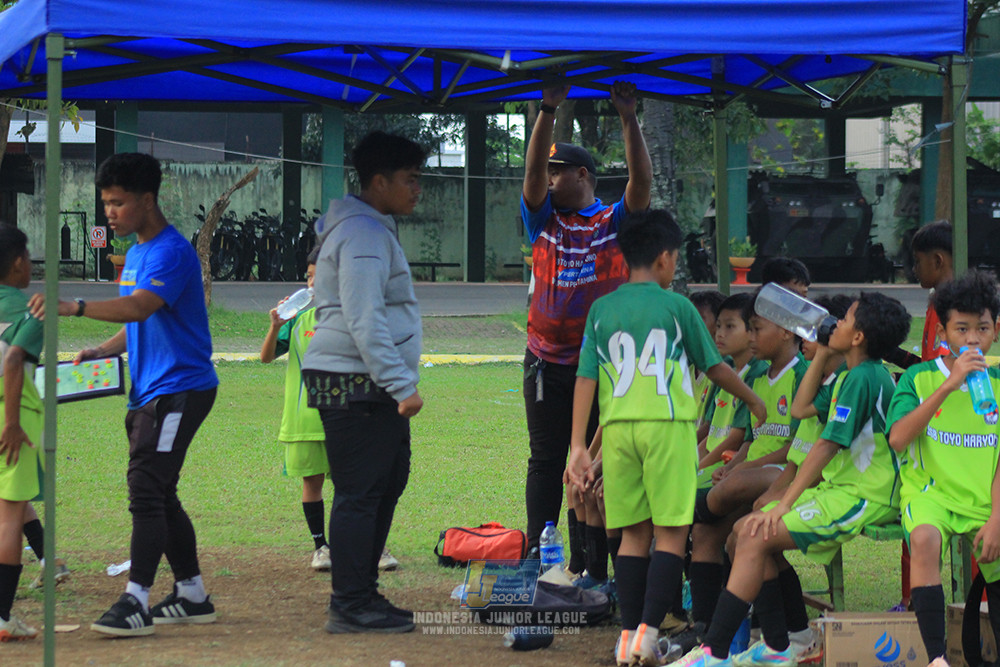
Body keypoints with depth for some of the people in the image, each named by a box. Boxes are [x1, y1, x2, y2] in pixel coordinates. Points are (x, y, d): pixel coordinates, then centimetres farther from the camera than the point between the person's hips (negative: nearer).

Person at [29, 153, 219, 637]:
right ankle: (192, 596, 21)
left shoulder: (170, 252, -15)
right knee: (158, 496, 13)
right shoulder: (135, 252, 16)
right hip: (149, 391, 10)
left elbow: (140, 307, -32)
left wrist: (72, 306, -42)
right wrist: (102, 351, 6)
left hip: (180, 388, -10)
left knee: (146, 491, -15)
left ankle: (136, 602, -17)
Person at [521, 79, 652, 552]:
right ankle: (537, 555, 9)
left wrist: (629, 119, -21)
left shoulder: (616, 222, 3)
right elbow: (533, 169, -4)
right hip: (548, 365, 2)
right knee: (546, 462, 6)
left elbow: (642, 180, -11)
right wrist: (548, 111, -16)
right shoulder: (543, 220, 8)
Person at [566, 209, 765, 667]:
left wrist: (578, 446, 5)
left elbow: (586, 378, 5)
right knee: (671, 534, 0)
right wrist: (754, 401, 28)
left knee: (633, 534, 10)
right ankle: (648, 630, -10)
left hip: (617, 428, 4)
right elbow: (715, 367, 11)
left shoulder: (601, 309, 10)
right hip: (667, 424, -4)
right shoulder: (676, 307, 2)